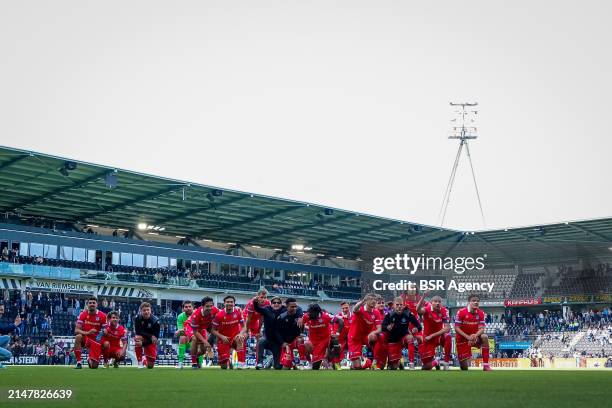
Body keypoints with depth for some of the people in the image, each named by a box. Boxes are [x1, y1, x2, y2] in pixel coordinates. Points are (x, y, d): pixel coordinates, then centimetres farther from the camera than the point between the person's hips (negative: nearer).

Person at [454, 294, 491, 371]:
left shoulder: (481, 313, -5)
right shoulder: (461, 312, -15)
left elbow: (481, 328, -11)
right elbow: (457, 328, -15)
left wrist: (475, 335, -32)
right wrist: (468, 337, -27)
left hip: (474, 338, 3)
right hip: (462, 339, -3)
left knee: (484, 337, -32)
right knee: (464, 367, -5)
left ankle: (485, 365, -27)